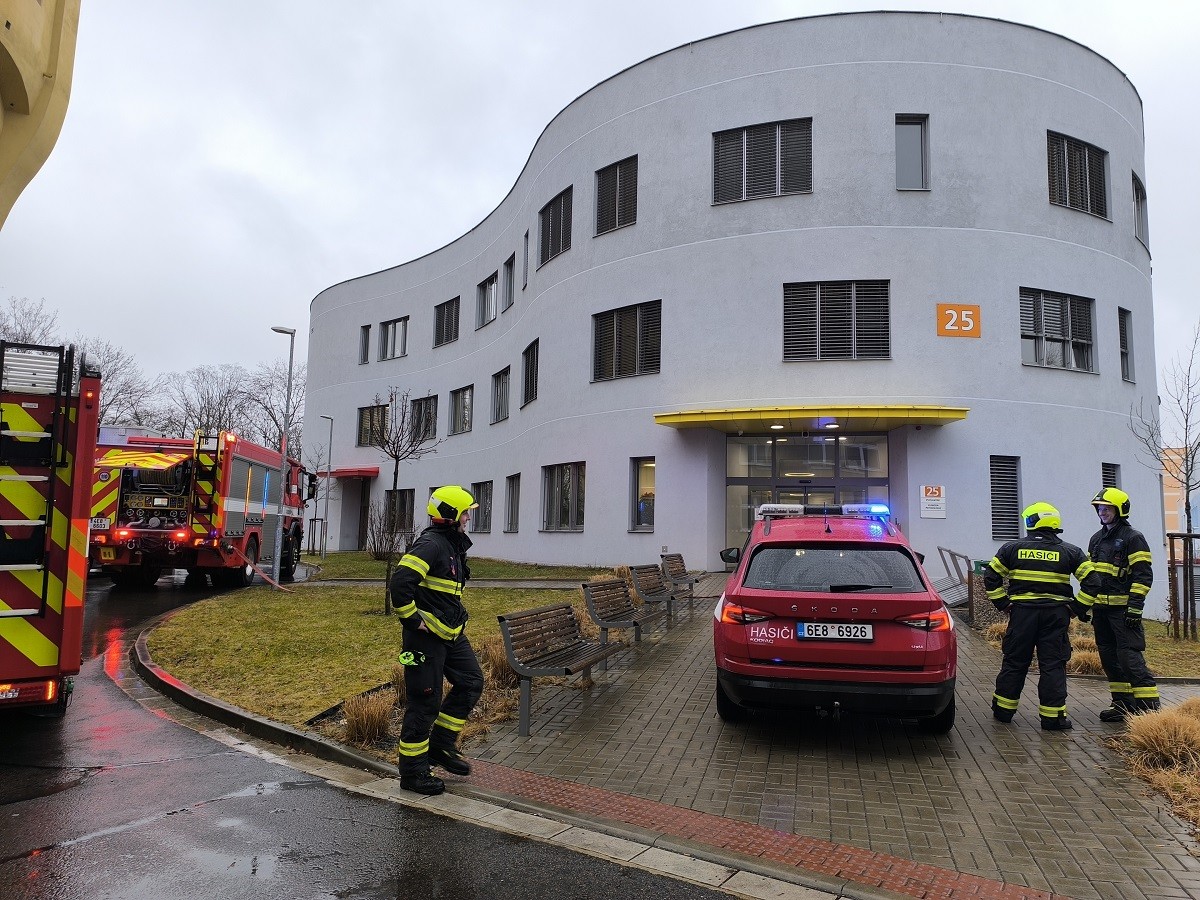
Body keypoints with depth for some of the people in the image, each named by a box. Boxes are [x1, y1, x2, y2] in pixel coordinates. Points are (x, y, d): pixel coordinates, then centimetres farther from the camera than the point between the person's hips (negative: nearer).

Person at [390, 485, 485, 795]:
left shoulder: (454, 544, 13)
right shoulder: (430, 545, -19)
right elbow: (400, 584, -30)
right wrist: (413, 620, -20)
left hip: (450, 633, 10)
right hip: (426, 635, -10)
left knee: (471, 682, 12)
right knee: (424, 702, -1)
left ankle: (441, 745, 24)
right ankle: (412, 773, 13)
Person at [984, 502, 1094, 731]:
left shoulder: (1013, 548, 2)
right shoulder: (1070, 552, 3)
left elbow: (991, 577, 2)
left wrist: (1003, 604, 8)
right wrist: (1079, 608, 3)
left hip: (1022, 612, 0)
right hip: (1056, 615, 0)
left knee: (1014, 662, 10)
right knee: (1053, 665, 4)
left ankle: (1003, 710, 19)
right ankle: (1053, 716, 5)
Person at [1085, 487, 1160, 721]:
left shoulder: (1133, 537, -6)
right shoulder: (1096, 539, 17)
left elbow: (1143, 575, -12)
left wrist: (1135, 606, -17)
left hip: (1122, 608, -8)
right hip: (1101, 608, 8)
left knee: (1129, 655, -11)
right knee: (1109, 656, 10)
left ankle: (1148, 705, -5)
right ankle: (1122, 704, 18)